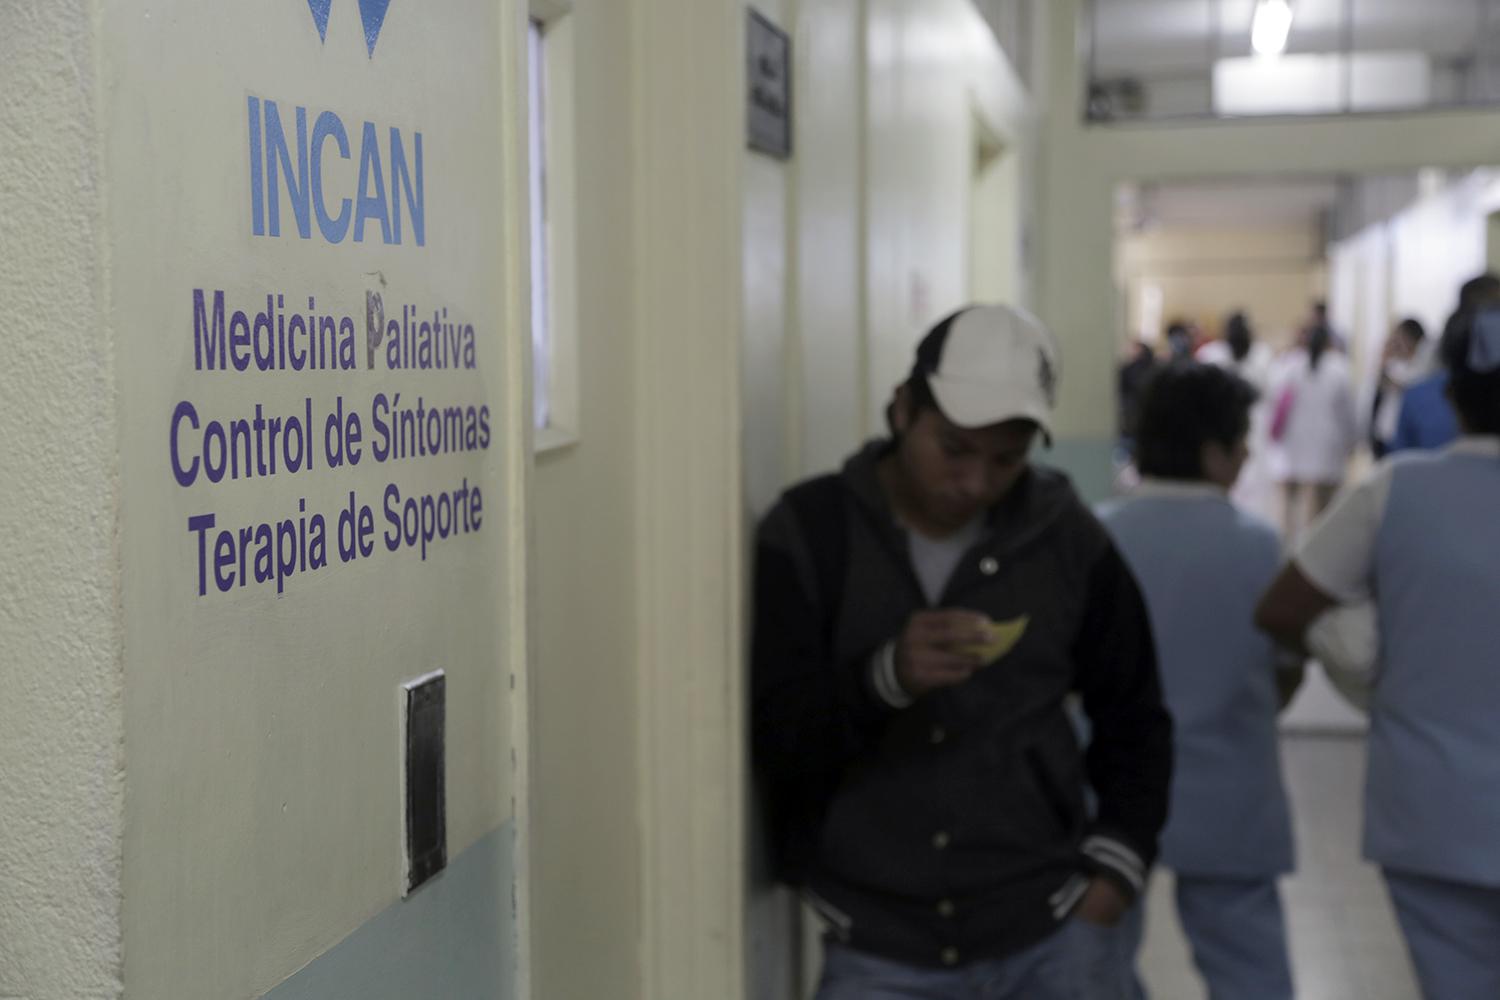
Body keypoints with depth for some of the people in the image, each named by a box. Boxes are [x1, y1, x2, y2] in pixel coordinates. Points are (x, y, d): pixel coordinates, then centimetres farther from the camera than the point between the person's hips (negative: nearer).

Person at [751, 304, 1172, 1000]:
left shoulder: (1067, 539, -1)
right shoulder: (809, 533, -5)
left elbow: (1131, 719, 11)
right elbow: (774, 736, -10)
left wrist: (1115, 867, 3)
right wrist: (885, 676, -26)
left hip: (1052, 941, 1)